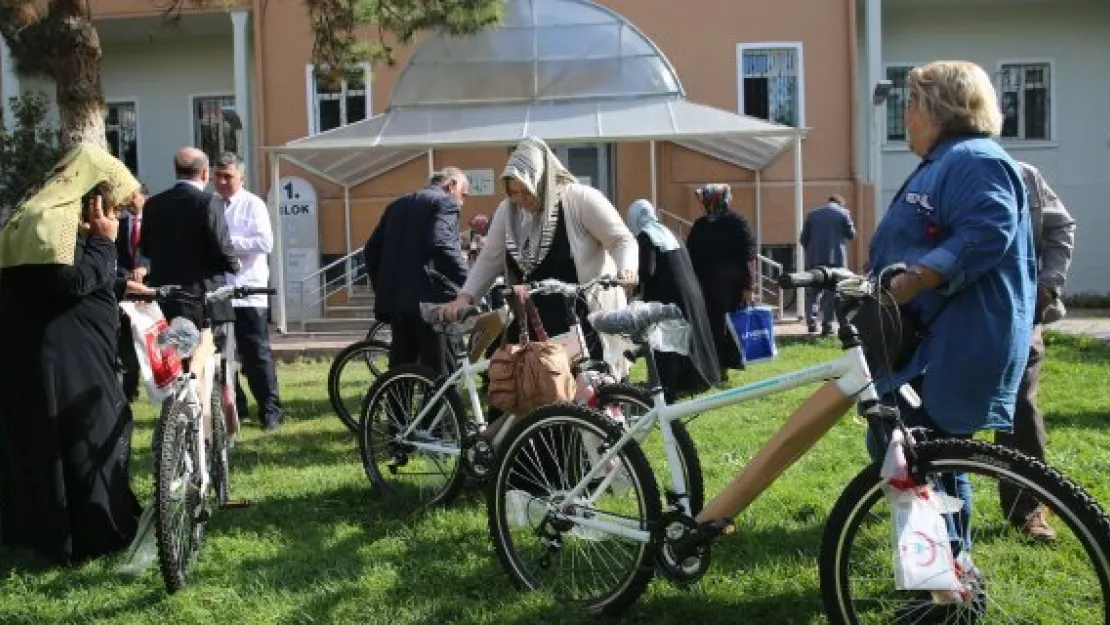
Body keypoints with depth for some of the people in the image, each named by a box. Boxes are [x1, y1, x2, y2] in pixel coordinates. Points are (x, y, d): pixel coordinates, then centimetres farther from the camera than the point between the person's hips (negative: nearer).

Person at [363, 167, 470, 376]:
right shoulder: (445, 202, -2)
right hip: (430, 298, -7)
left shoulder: (397, 205, 21)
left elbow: (371, 250, 18)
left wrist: (382, 287, 23)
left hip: (395, 298, 7)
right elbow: (442, 245, -19)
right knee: (438, 373, -5)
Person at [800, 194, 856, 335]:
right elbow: (851, 234, 7)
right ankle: (827, 325, 1)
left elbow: (803, 239, 7)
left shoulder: (812, 214, 8)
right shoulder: (843, 213, 1)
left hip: (814, 259, 2)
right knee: (831, 293, 3)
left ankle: (811, 323, 2)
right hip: (836, 259, -2)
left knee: (812, 292, 10)